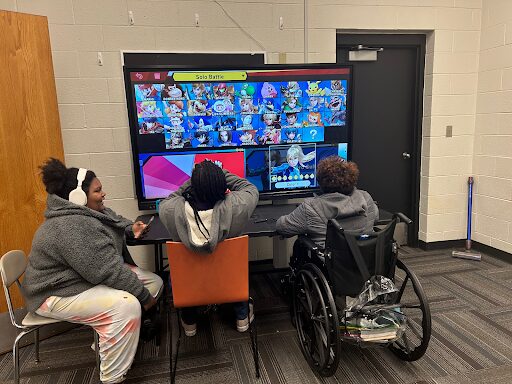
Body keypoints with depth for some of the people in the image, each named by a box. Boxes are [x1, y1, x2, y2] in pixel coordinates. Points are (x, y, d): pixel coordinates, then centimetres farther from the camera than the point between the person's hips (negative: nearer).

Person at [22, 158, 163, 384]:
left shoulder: (89, 211, 3)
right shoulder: (72, 227, -30)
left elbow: (115, 220, 23)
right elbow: (108, 271, -32)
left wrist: (131, 228, 1)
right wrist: (144, 295, -23)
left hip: (93, 275, 10)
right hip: (60, 292, -10)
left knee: (155, 282, 1)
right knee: (126, 305, -32)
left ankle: (106, 338, 13)